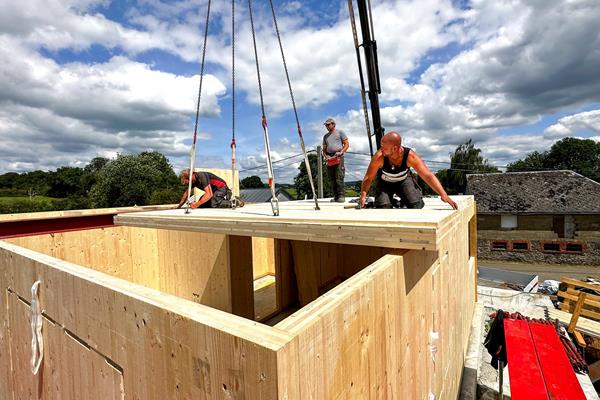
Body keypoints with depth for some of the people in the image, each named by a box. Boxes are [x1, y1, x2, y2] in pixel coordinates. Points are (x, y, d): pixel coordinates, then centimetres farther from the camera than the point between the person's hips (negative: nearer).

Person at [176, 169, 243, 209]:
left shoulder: (201, 177, -27)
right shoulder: (193, 181, 2)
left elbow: (209, 194, -35)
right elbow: (186, 193, 16)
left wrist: (196, 204, -37)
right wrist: (179, 206, 9)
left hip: (221, 188, -10)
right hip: (213, 191, 10)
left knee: (214, 204, -31)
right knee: (201, 205, -1)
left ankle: (234, 202, -13)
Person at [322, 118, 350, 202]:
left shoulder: (340, 132, 10)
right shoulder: (325, 136, 24)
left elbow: (347, 144, 4)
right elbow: (324, 149, 23)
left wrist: (341, 152, -11)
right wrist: (325, 156, 2)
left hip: (338, 157, -5)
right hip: (329, 159, 5)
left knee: (339, 178, -15)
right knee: (332, 179, 1)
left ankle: (341, 196, -14)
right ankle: (335, 196, 5)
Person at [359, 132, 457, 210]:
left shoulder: (410, 156, -33)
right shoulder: (379, 157, -34)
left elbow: (428, 176, -33)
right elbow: (368, 178, -25)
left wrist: (443, 194, -42)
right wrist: (363, 195, -40)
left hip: (404, 180, 1)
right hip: (385, 182, 0)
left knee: (416, 205, -18)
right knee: (383, 207, -23)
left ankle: (404, 200, 17)